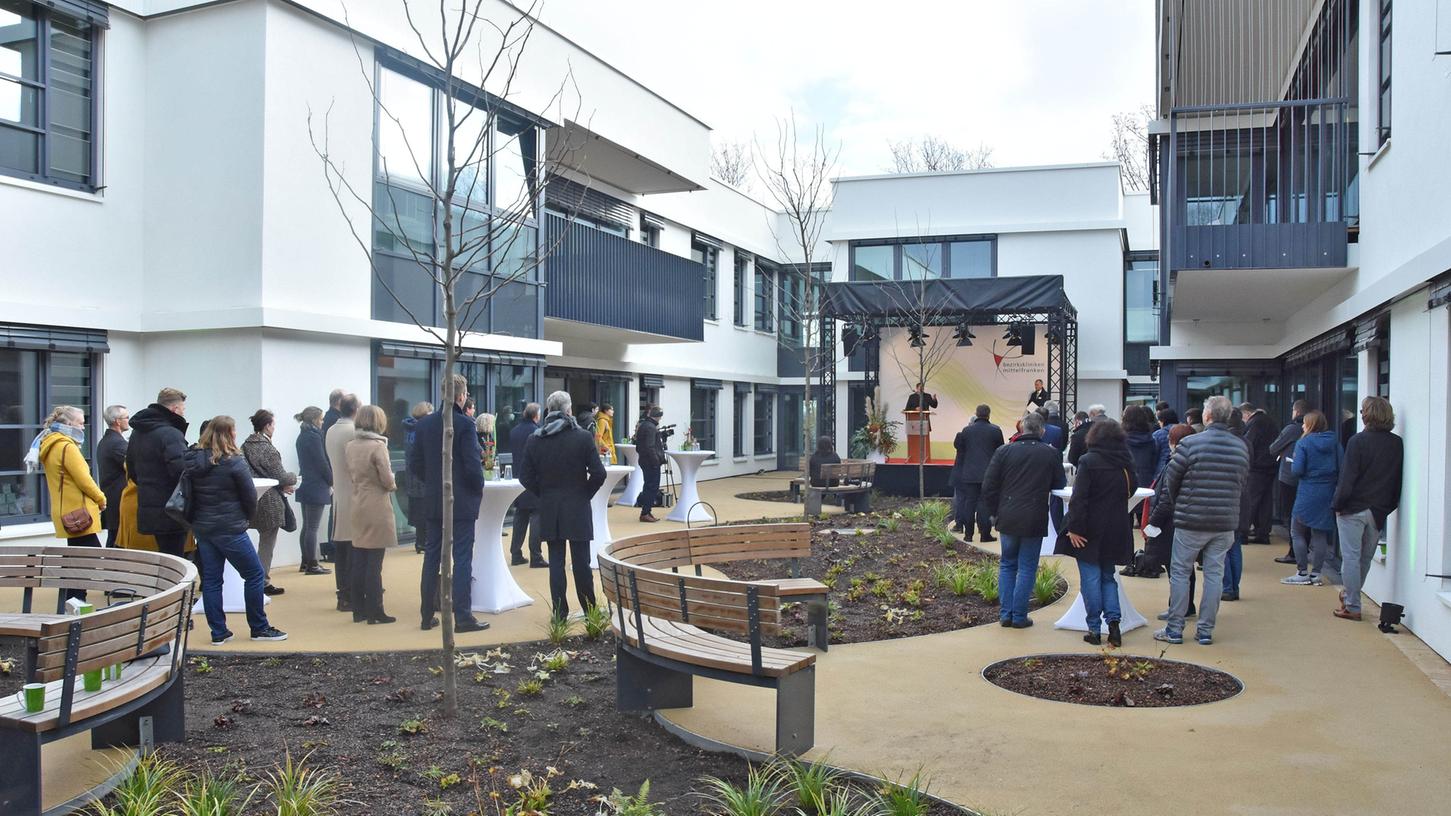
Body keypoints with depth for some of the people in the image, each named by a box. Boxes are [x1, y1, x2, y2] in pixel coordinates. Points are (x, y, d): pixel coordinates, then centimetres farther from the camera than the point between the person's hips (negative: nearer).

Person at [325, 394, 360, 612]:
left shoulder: (329, 431, 8)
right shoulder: (354, 431, -15)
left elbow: (331, 462, 15)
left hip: (338, 493, 7)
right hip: (354, 494, -7)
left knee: (340, 547, 11)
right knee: (354, 547, -2)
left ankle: (343, 594, 17)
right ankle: (350, 596, -1)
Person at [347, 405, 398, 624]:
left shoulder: (350, 446, 6)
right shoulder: (377, 446, -15)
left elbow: (351, 476, 13)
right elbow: (388, 480, -14)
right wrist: (392, 485, 5)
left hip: (357, 506, 7)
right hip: (377, 509, -7)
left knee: (359, 562, 11)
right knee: (374, 563, -2)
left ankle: (359, 610, 18)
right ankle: (374, 612, 4)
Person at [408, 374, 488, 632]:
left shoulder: (424, 423, 4)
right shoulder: (465, 424, -14)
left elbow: (414, 464, 7)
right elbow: (473, 465, -17)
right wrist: (478, 489, -1)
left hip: (433, 501, 6)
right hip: (462, 502, -6)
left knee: (432, 556, 12)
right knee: (462, 558, -1)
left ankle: (427, 615, 18)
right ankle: (462, 617, 0)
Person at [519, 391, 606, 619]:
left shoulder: (534, 440, -1)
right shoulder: (583, 437, -9)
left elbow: (526, 476, 0)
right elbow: (598, 473, -11)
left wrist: (543, 494, 11)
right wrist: (587, 493, 4)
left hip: (548, 509, 2)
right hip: (578, 508, -2)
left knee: (556, 561, 7)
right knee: (581, 561, 5)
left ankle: (559, 612, 10)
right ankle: (589, 610, 13)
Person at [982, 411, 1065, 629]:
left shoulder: (1004, 451, -3)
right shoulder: (1051, 454, -5)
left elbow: (989, 486, -2)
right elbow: (1060, 485, 7)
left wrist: (993, 513, 10)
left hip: (1007, 518, 2)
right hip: (1035, 520, -2)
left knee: (1007, 565, 15)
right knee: (1027, 568, 6)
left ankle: (1005, 614, 13)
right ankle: (1019, 616, 7)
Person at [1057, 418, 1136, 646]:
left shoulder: (1088, 461, -14)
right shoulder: (1125, 461, 3)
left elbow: (1079, 498, -18)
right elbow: (1131, 490, 19)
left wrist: (1074, 528, -15)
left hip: (1091, 530, -5)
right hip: (1116, 530, 5)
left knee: (1091, 579, 2)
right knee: (1108, 576, 17)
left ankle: (1095, 629, 6)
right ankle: (1113, 621, 3)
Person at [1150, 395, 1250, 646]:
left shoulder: (1190, 443, -12)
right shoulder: (1241, 447, 4)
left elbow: (1170, 480, -5)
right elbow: (1243, 483, 12)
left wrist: (1175, 506, 12)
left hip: (1191, 521, -4)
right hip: (1226, 522, 4)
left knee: (1180, 573, 6)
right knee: (1214, 574, 10)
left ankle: (1175, 629, 9)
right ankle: (1206, 630, 14)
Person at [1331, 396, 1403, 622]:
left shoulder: (1358, 441, -13)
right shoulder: (1397, 444, 3)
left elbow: (1347, 478, -15)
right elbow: (1398, 479, 8)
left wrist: (1338, 504, -8)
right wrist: (1389, 506, 14)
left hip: (1353, 509, -5)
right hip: (1379, 510, 6)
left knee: (1351, 557, 0)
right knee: (1366, 557, 17)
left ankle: (1352, 607, 2)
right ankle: (1350, 594, 32)